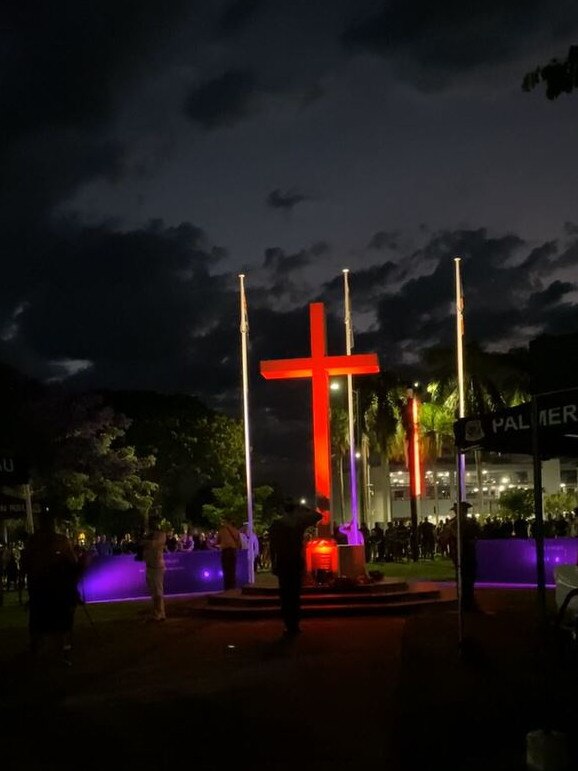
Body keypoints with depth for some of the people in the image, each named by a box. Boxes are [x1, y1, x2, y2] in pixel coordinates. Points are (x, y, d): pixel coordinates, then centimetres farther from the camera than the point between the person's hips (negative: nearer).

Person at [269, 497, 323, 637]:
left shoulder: (275, 524, -2)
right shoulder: (300, 522, -1)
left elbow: (272, 546, -3)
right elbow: (318, 515, 13)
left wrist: (273, 564, 4)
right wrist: (300, 508, 11)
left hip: (282, 563, -1)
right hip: (297, 562, 1)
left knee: (285, 594, 2)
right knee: (295, 593, 7)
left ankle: (290, 626, -1)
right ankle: (294, 625, 8)